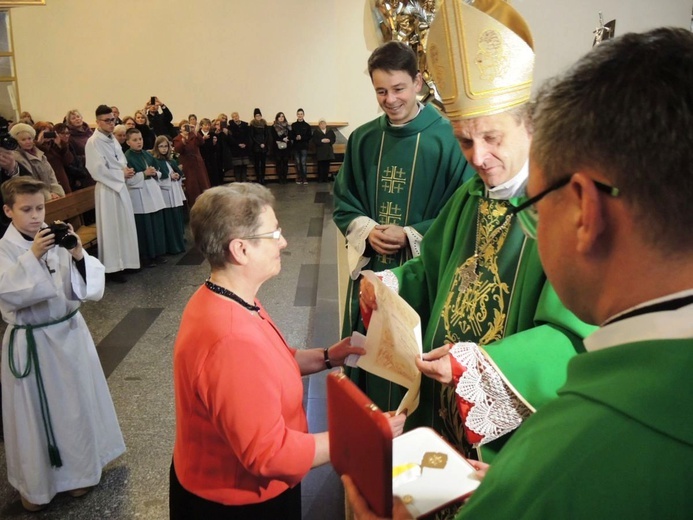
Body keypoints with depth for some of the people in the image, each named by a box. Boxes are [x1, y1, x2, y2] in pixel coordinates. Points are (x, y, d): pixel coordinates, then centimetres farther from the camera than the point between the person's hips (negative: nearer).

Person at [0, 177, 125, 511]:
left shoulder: (58, 240, -4)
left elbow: (86, 287, -8)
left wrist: (78, 255, -25)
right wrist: (32, 255, -31)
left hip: (68, 333, 2)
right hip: (30, 342, -2)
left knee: (75, 402, 16)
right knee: (35, 412, 12)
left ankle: (78, 469, 40)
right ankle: (35, 483, 35)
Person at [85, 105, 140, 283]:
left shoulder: (112, 139, 12)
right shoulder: (94, 142, -13)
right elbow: (98, 170, -19)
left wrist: (125, 170, -3)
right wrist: (121, 174, -12)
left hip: (120, 187, 8)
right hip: (107, 189, -8)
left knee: (124, 226, 12)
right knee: (111, 228, -3)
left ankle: (124, 262, 23)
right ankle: (112, 268, 4)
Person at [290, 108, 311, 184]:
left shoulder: (307, 125, 2)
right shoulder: (293, 125, 6)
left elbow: (309, 136, 0)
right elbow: (291, 135, 4)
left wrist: (301, 138, -13)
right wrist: (295, 138, -15)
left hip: (304, 147, -2)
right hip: (296, 146, 2)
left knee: (303, 163, -8)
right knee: (297, 163, 4)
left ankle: (305, 178, -4)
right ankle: (299, 178, 10)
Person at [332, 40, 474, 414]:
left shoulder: (446, 139, -9)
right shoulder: (363, 139, 5)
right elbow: (343, 201, 11)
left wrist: (410, 236, -16)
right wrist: (366, 230, -8)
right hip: (369, 270, 5)